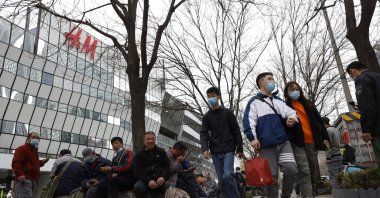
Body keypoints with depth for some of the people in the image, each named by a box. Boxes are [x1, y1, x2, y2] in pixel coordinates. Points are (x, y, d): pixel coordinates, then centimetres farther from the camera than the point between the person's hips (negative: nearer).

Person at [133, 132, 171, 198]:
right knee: (138, 187, -33)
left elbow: (167, 166, 8)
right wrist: (148, 181, -19)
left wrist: (163, 177, -15)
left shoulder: (161, 152, 16)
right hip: (145, 180, 0)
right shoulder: (139, 154, 11)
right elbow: (138, 170, -1)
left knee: (169, 187, -32)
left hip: (159, 180, 0)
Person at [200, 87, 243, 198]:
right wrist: (205, 149, -16)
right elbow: (204, 134, 1)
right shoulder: (206, 116, 9)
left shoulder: (227, 112, 4)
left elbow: (236, 131, 3)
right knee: (221, 179, 5)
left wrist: (240, 149, -2)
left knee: (228, 175, -17)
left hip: (228, 150, -3)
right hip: (215, 152, 3)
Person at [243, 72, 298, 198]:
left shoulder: (278, 100, 23)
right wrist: (252, 138, -18)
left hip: (283, 142, 4)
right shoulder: (254, 101, 5)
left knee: (291, 169, -10)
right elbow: (248, 121, -5)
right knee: (271, 176, -2)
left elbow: (290, 111, 24)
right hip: (266, 145, -4)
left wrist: (292, 118, -2)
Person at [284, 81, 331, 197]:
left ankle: (313, 194, 20)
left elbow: (319, 122, 16)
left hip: (312, 142, 5)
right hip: (297, 143, -5)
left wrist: (325, 137, 8)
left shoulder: (308, 104, 19)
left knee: (313, 172, 9)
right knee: (304, 171, -17)